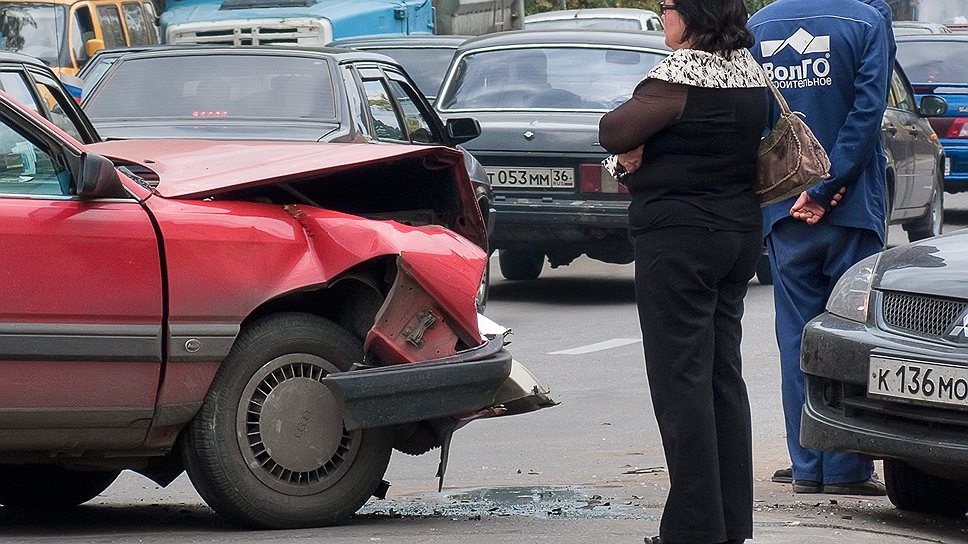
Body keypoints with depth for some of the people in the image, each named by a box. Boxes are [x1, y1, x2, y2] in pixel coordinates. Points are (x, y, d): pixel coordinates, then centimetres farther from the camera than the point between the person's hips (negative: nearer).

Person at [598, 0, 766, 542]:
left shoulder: (684, 73, -18)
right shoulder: (750, 71, 8)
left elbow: (614, 131, -17)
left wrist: (638, 143, 4)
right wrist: (652, 147, 0)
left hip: (679, 237, -9)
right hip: (740, 231, 9)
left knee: (681, 380, -5)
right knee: (724, 376, 12)